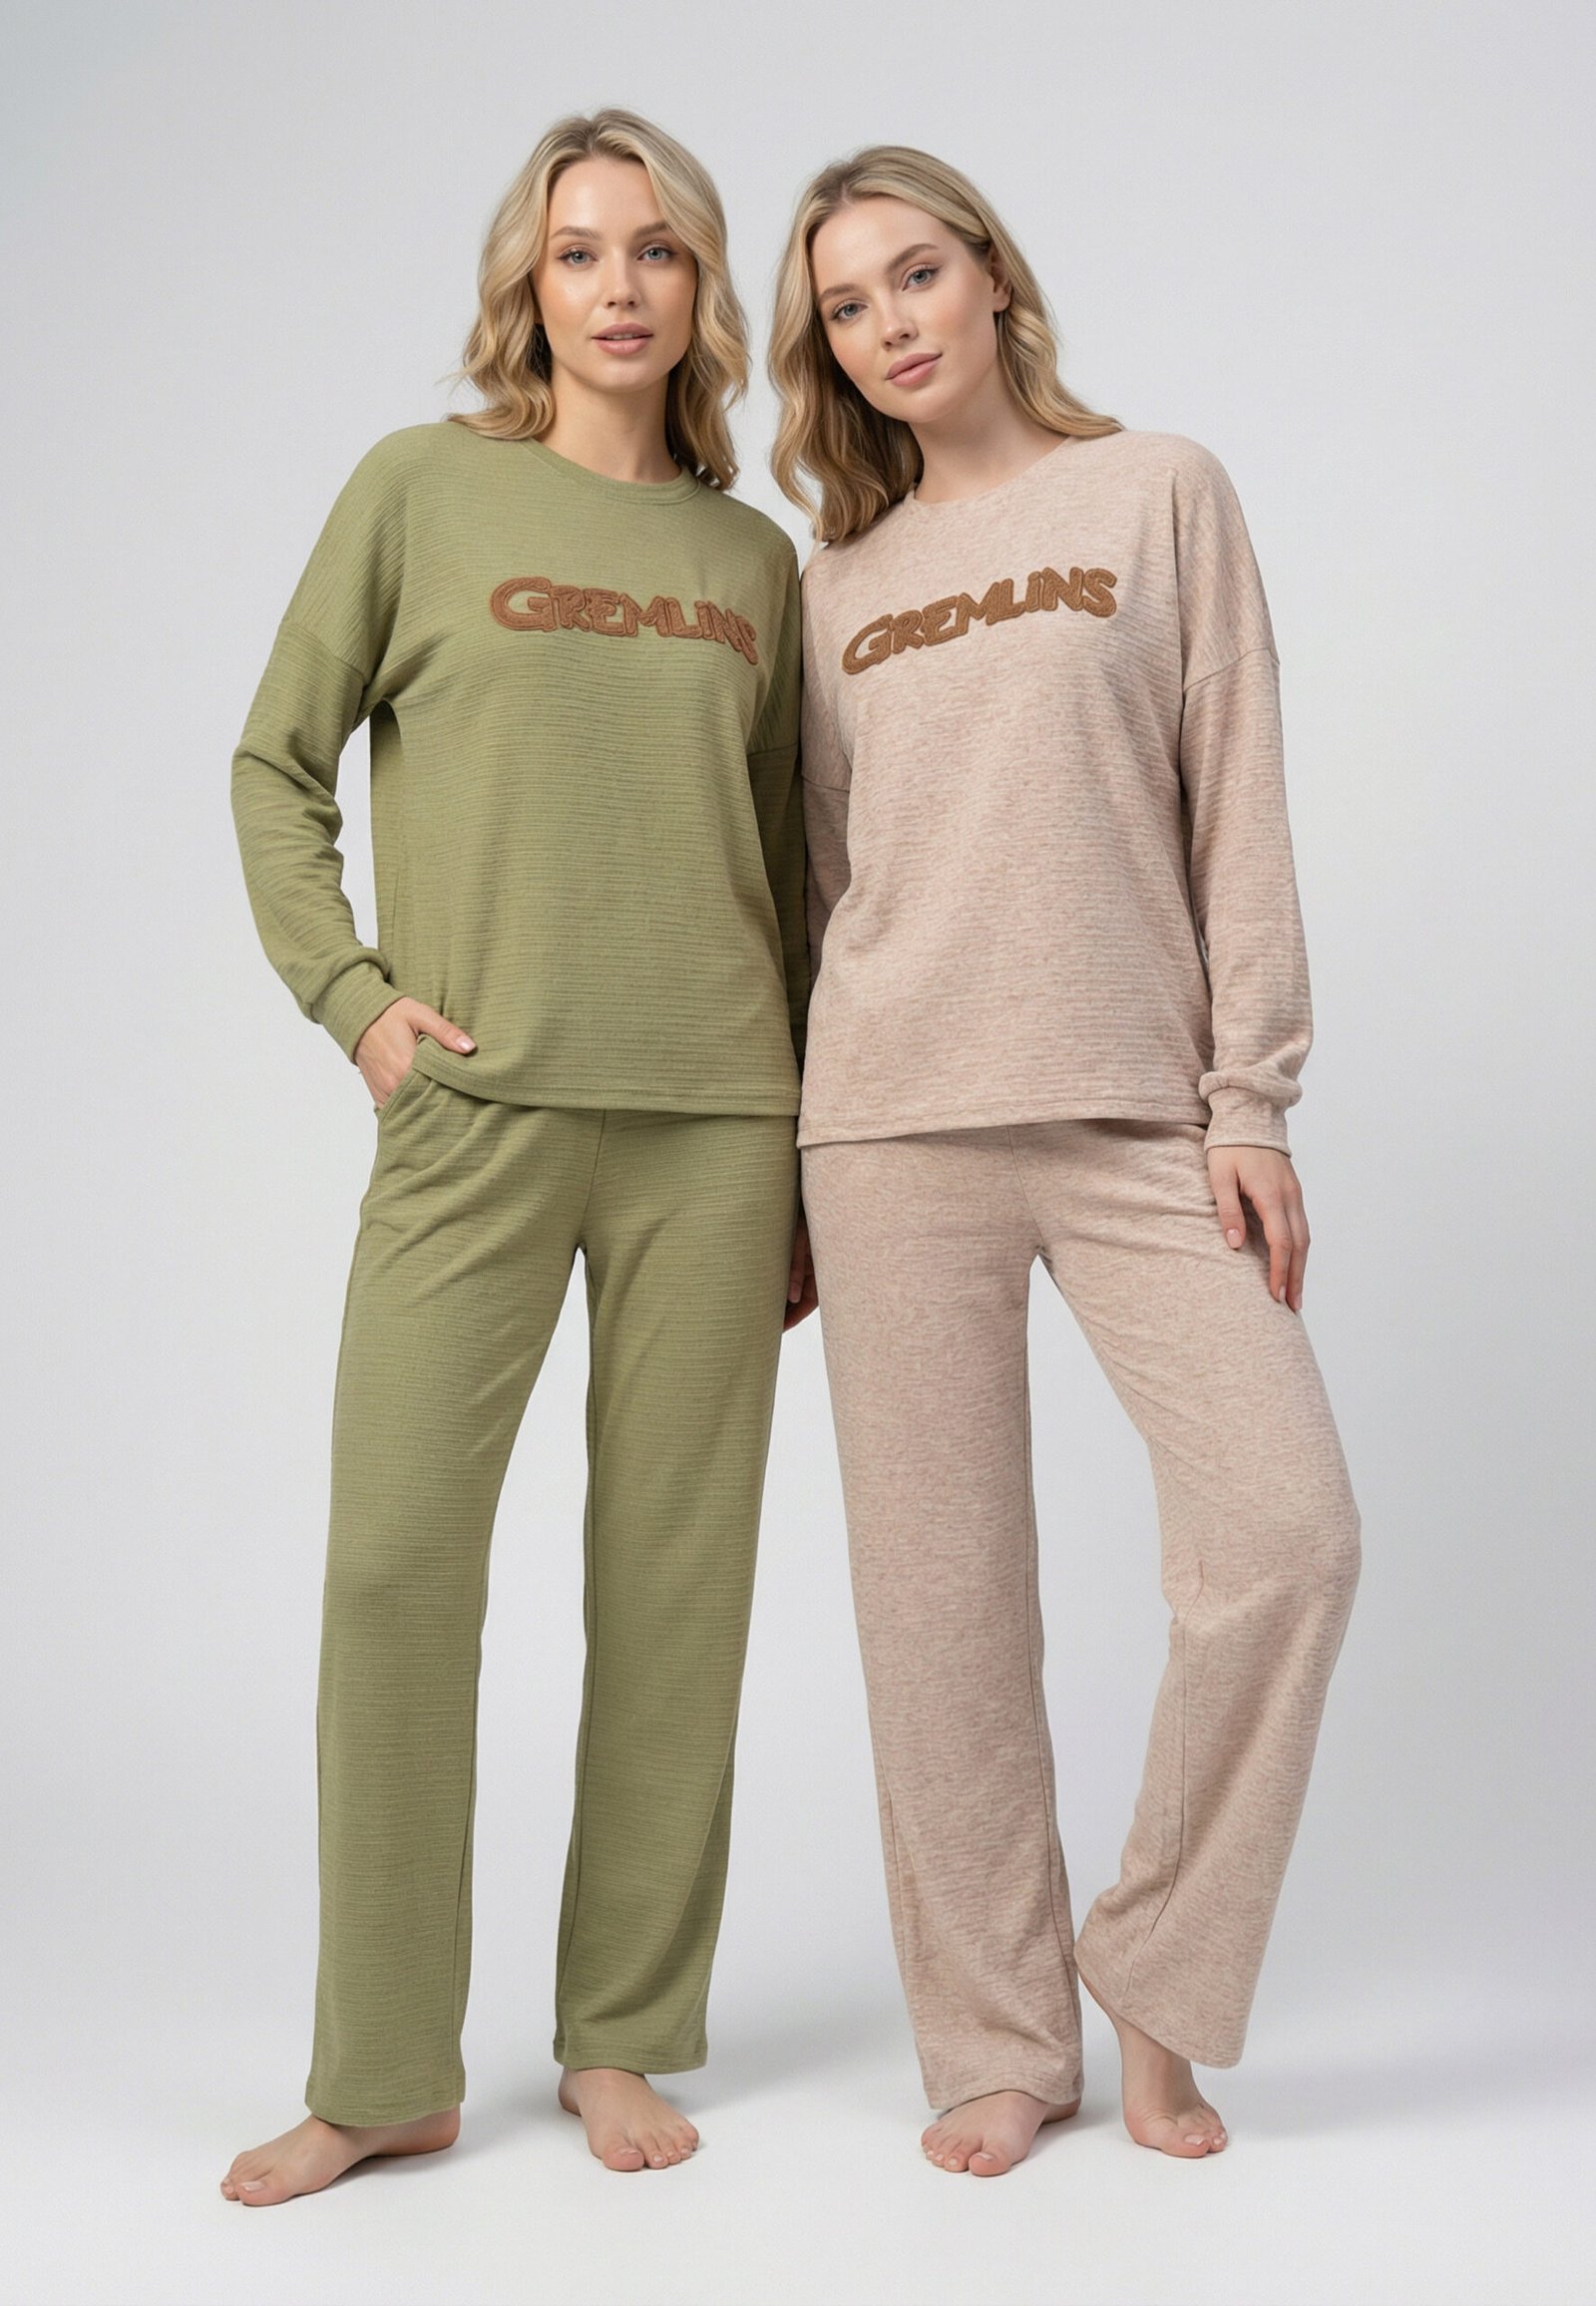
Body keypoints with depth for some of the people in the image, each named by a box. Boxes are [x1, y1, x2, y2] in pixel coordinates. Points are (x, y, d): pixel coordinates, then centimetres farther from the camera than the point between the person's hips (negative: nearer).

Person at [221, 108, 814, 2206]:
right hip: (473, 1110, -2)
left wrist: (816, 1167, 13)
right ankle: (387, 2072, 10)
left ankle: (625, 2036, 18)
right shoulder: (422, 489, 6)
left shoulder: (755, 559, 13)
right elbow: (275, 768, 9)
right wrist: (350, 992, -5)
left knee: (674, 1573, 4)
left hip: (712, 1119, 2)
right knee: (396, 1558, -5)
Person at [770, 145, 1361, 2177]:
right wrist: (792, 1171, 11)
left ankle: (1155, 1979, 8)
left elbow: (1236, 815, 2)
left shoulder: (1159, 493, 9)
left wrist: (1252, 1105, -6)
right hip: (896, 1128, 2)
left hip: (1135, 1115, -1)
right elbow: (824, 879, 15)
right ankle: (997, 2044, 15)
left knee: (1285, 1525, -13)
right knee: (942, 1602, 1)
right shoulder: (840, 582, 15)